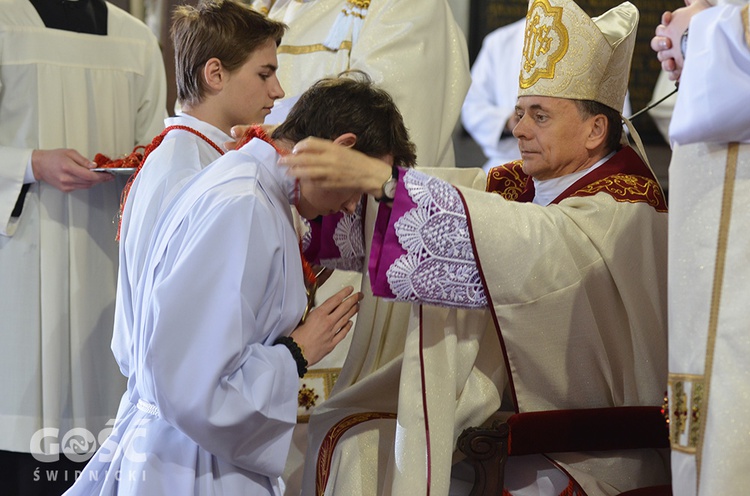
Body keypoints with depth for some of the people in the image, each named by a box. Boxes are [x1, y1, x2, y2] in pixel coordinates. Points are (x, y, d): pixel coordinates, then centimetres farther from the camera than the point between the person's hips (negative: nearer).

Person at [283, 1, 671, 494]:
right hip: (513, 407, 8)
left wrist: (378, 176, -40)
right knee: (357, 440, -3)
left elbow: (523, 241, -35)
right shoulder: (519, 185, 8)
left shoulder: (622, 214, -17)